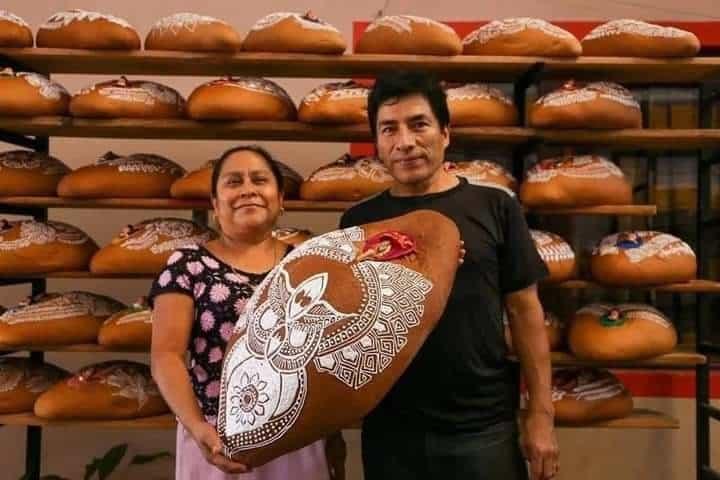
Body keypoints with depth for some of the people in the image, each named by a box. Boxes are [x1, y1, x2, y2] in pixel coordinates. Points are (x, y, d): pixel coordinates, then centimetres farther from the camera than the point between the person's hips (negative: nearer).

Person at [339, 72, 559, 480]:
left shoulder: (495, 208, -3)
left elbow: (525, 311, -1)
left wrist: (541, 413, -3)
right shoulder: (359, 221, 0)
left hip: (484, 427, -1)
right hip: (390, 430, 1)